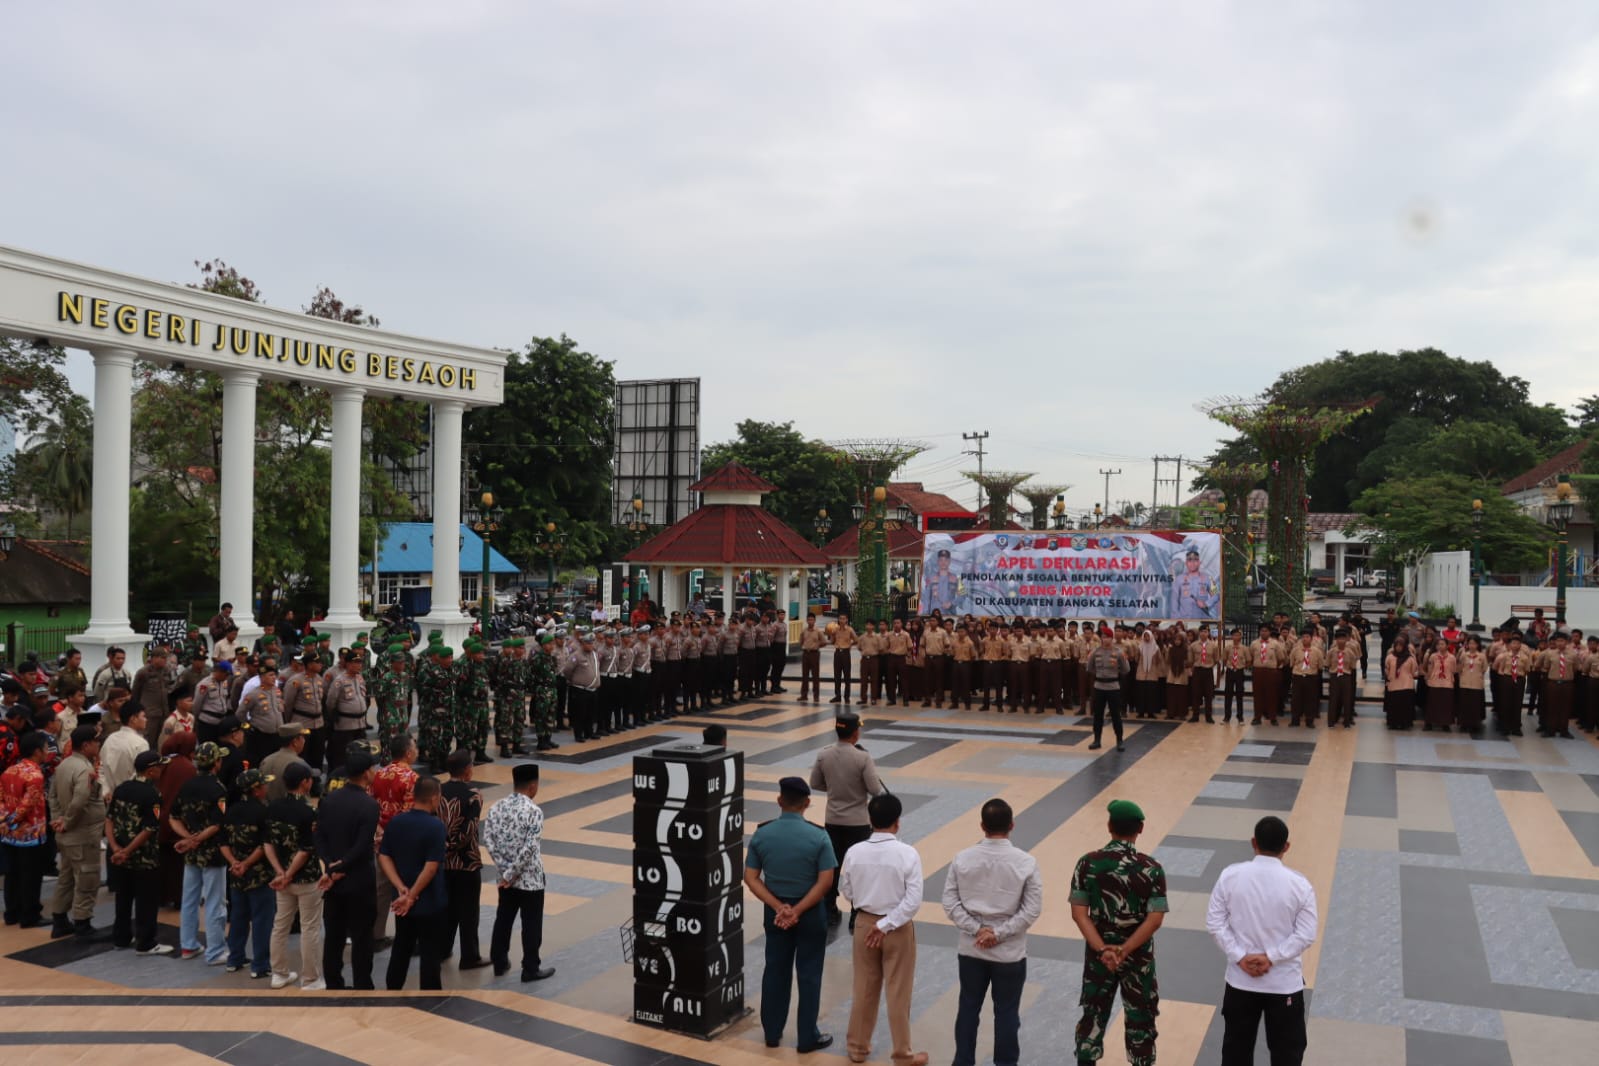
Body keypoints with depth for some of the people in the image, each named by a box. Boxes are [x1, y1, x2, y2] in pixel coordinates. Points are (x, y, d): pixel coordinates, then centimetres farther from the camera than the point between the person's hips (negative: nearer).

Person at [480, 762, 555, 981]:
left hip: (505, 878, 6)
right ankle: (531, 969, 15)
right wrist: (511, 873, -14)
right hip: (530, 878, -6)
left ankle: (499, 963, 29)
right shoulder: (534, 811, -18)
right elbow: (530, 848, -23)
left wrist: (505, 870, -4)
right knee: (531, 924, 7)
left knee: (503, 919, 19)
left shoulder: (496, 808, -1)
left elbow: (488, 840, -4)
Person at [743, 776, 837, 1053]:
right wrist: (797, 910, -15)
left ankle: (772, 1032, 27)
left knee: (775, 971, 17)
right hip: (809, 914, -3)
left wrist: (779, 907, -11)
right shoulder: (818, 837, -15)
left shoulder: (761, 835, -7)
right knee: (808, 975, 9)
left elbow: (751, 878, -7)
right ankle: (808, 1037, 17)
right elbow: (825, 882, -18)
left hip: (775, 912, 3)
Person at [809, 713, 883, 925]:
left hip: (833, 820, 4)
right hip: (858, 822, -4)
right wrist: (874, 774, 3)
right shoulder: (863, 758, -19)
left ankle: (830, 912, 23)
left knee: (832, 866, 15)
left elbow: (815, 784, 4)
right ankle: (857, 915, 11)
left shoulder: (823, 755, -6)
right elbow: (875, 790, -17)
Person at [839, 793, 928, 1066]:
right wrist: (886, 925, -15)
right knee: (898, 993, 11)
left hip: (864, 924, 3)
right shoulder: (908, 854, -19)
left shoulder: (854, 852, -11)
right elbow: (913, 900, -20)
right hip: (898, 928, -3)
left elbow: (846, 891, 2)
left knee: (864, 989, 18)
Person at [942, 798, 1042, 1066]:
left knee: (968, 1008, 17)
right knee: (1006, 1013, 12)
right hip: (1010, 954, -2)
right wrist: (999, 933, -11)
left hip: (970, 951, 2)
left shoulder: (962, 859, -8)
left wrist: (976, 930, -8)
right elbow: (1032, 910, -13)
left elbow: (950, 903, -8)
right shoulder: (1026, 863, -13)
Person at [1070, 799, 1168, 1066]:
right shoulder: (1150, 868, -14)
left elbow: (1079, 912, -13)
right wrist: (1124, 951, -18)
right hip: (1138, 956, -2)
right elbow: (1155, 919, -18)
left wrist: (1102, 949, -16)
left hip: (1098, 954, 2)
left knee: (1093, 1016, 16)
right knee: (1140, 1020, 14)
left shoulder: (1088, 863, -10)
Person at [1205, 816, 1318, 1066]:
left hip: (1240, 979, 1)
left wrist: (1240, 957, -8)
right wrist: (1271, 957, -12)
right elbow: (1306, 935, -14)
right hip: (1285, 982, -1)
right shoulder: (1299, 884, -12)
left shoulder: (1231, 876, -9)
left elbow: (1214, 922, -9)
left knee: (1237, 1045, 18)